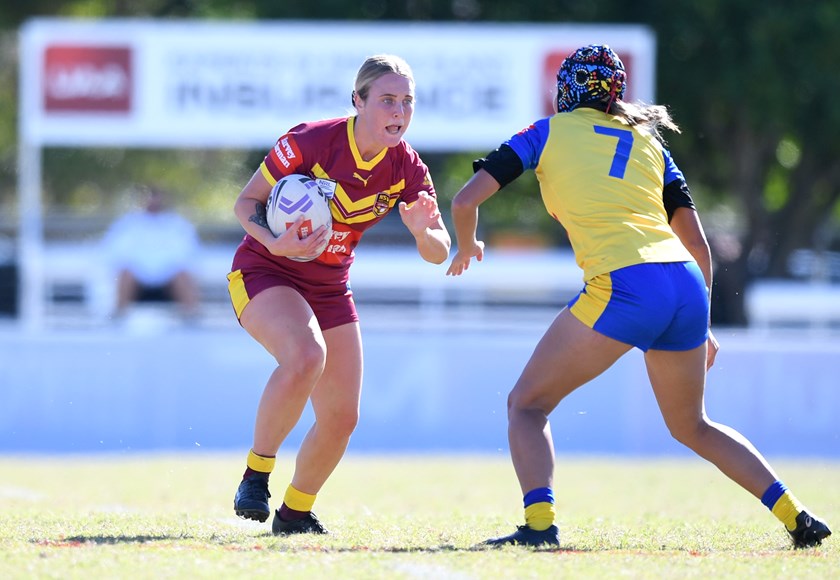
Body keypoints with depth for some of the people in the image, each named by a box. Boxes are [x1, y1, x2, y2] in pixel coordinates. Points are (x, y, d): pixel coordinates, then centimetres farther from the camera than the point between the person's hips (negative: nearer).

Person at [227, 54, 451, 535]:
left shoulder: (407, 169, -8)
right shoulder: (310, 142, -21)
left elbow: (438, 253, -5)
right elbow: (247, 202, -12)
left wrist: (423, 230, -28)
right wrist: (274, 242, -32)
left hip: (330, 289, 6)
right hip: (264, 273, -6)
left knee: (342, 417, 1)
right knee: (307, 355, -36)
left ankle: (295, 513, 25)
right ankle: (256, 474, -20)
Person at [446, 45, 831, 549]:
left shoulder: (548, 133, 12)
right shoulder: (648, 139, 24)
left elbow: (466, 200, 6)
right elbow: (697, 242, 20)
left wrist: (467, 246, 27)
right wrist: (702, 327, 28)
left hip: (622, 287, -5)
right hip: (687, 285, 5)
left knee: (527, 404, 7)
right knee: (692, 427, 25)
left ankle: (540, 523, -14)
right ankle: (797, 517, 16)